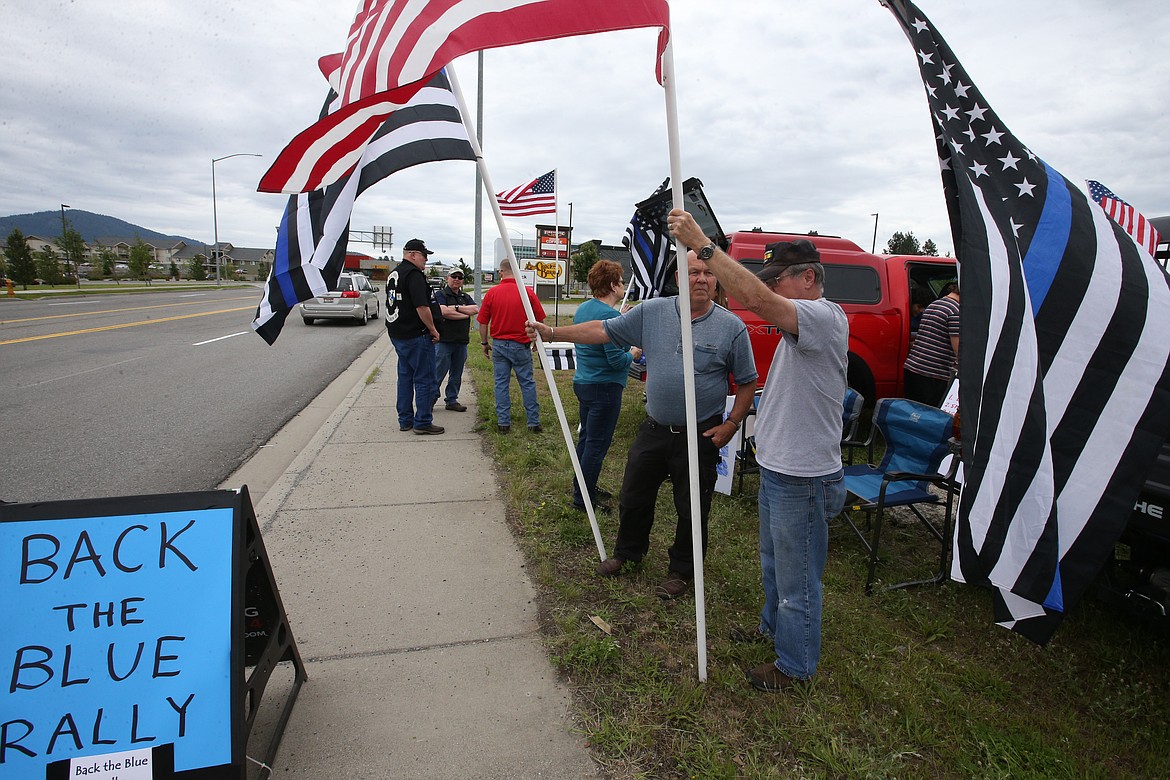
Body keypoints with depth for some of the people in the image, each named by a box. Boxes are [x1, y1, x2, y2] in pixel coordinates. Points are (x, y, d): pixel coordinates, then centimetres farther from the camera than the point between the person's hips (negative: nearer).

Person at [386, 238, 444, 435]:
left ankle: (405, 420, 21)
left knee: (405, 376, 16)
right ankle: (422, 422, 1)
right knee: (424, 379, -3)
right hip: (416, 336, -10)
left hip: (397, 335, 10)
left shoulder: (393, 274, 16)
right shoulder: (414, 274, -15)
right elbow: (422, 307, -22)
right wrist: (433, 330, -13)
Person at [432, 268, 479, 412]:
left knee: (457, 374, 10)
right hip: (444, 340, -5)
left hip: (462, 341, 6)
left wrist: (456, 307, -10)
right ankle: (431, 399, 8)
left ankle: (452, 400, 18)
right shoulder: (440, 294, 0)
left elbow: (475, 309, -1)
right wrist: (465, 314, -9)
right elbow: (444, 311, -17)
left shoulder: (466, 297, 18)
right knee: (439, 372, -4)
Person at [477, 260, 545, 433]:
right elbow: (539, 319, -1)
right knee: (527, 383, 7)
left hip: (499, 344, 1)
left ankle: (503, 422, 11)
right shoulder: (527, 292, -7)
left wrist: (485, 343, 13)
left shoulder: (491, 293, -3)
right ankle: (533, 422, 10)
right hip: (521, 345, -1)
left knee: (501, 383, 8)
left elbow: (483, 322, 0)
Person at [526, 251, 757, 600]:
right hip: (654, 428, 3)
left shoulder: (731, 327, -8)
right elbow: (604, 330, 1)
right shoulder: (652, 312, -1)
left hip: (701, 436, -3)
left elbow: (746, 382, 0)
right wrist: (553, 333, -3)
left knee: (691, 509, 10)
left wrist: (731, 424, -9)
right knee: (634, 496, 17)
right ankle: (626, 552, 42)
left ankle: (681, 571, 32)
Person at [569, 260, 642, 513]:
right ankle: (583, 499, 8)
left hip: (582, 382, 10)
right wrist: (633, 354, -3)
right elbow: (616, 360, -24)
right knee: (597, 444, 0)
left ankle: (582, 487, 34)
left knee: (586, 437, 20)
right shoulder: (609, 315, -21)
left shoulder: (583, 309, 8)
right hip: (604, 387, -10)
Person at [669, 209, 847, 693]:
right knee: (773, 563, 28)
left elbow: (759, 301, -37)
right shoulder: (800, 321, 13)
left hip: (802, 479, -10)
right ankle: (774, 627, 49)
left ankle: (795, 664, 28)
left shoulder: (825, 317, -23)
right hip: (777, 470, 10)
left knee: (797, 578, 8)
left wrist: (703, 244, -38)